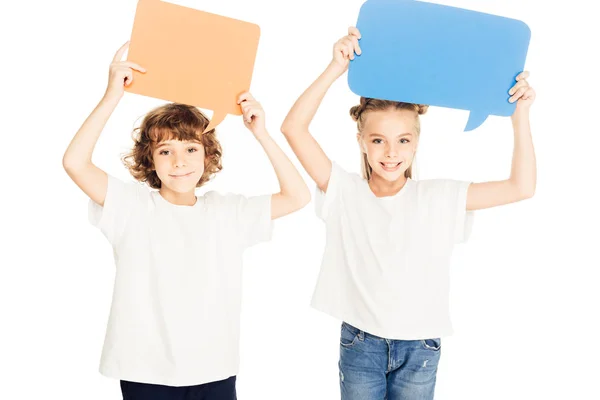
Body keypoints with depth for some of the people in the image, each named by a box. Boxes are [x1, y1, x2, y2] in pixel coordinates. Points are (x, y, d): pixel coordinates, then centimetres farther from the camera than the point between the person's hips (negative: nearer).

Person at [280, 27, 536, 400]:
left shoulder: (440, 197, -4)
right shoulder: (345, 192, -7)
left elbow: (522, 187, -6)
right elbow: (293, 128, -17)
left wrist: (520, 115, -14)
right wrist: (336, 68, -25)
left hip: (420, 348, 1)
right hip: (360, 343, -1)